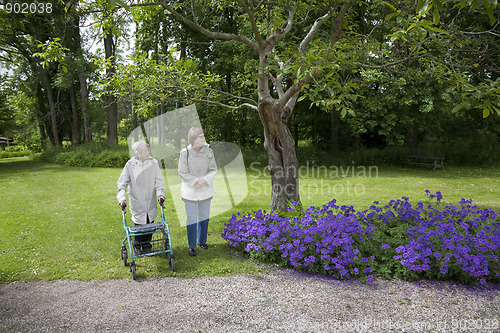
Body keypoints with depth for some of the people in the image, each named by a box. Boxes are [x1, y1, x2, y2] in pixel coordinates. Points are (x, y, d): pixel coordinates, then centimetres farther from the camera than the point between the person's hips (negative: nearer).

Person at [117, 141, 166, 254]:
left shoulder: (153, 163, -4)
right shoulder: (130, 165, -8)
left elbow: (159, 180, -2)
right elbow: (122, 183, -8)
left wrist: (160, 193, -19)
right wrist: (122, 197, -22)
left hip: (150, 201, 2)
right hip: (137, 202, -2)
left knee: (150, 224, 8)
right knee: (139, 224, 3)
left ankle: (147, 246, 29)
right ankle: (137, 246, 27)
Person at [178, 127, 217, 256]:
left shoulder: (208, 150, -7)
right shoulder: (185, 153, -14)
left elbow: (213, 169, 0)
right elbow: (182, 172, -9)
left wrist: (205, 179, -16)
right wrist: (195, 180, -19)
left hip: (205, 189, 3)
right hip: (190, 190, -3)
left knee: (204, 217, 15)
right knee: (192, 219, 0)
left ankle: (202, 241, 34)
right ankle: (192, 246, 15)